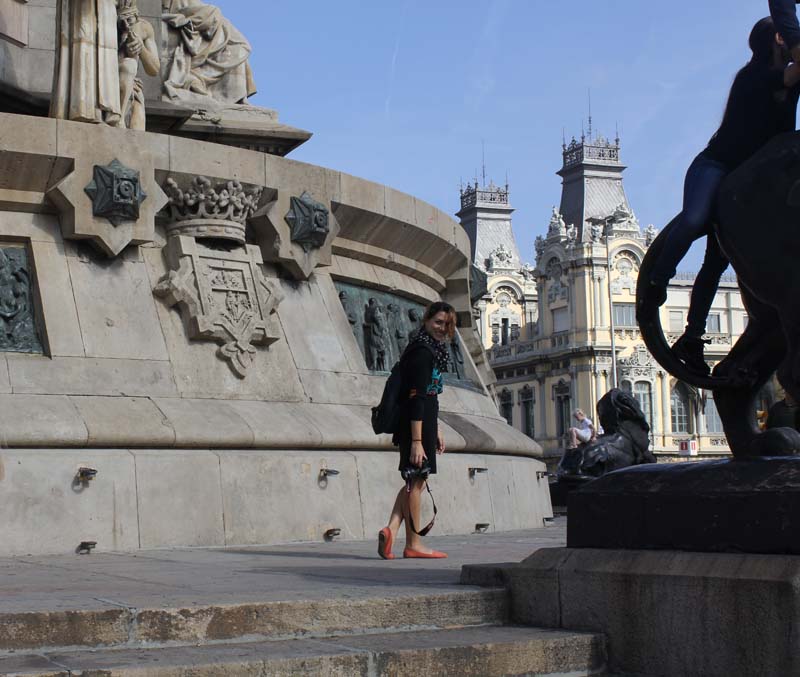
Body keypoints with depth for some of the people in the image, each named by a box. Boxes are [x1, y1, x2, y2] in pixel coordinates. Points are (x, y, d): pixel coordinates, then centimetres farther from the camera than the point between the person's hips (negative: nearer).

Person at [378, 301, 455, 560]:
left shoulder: (433, 350, 15)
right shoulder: (422, 352, -16)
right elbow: (416, 398, -22)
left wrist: (436, 430, 24)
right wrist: (416, 441, -25)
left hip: (424, 420, 10)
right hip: (416, 424, -10)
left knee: (415, 480, 12)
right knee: (417, 480, -1)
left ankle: (391, 529, 2)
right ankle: (413, 544, 7)